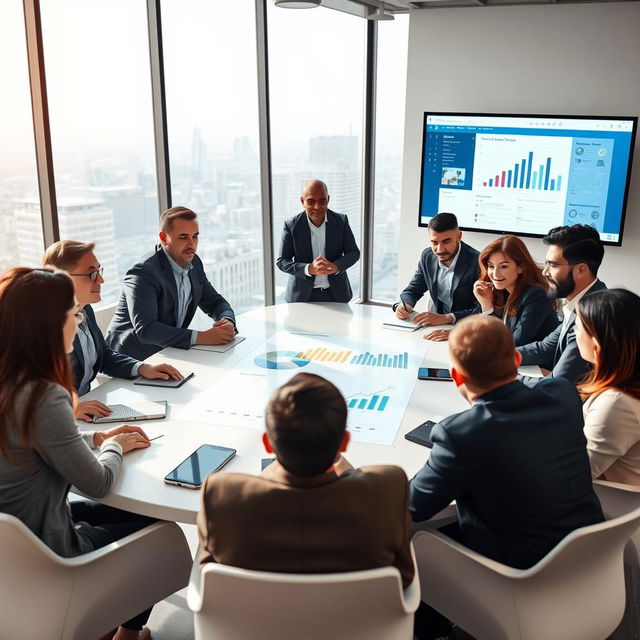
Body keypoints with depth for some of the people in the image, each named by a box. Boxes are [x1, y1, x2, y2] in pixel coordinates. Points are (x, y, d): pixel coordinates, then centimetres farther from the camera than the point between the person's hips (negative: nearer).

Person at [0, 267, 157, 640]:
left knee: (119, 513, 25)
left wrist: (96, 438, 6)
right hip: (45, 555, -8)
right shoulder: (43, 397, -31)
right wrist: (114, 448, -1)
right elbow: (99, 484, -20)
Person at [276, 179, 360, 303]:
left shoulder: (341, 221, -3)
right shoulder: (291, 225, -8)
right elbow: (282, 262, -8)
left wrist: (336, 267, -22)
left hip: (336, 294, 2)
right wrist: (309, 269, -26)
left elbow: (354, 253, 0)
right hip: (303, 296, -1)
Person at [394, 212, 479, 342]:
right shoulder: (427, 256, 2)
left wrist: (444, 318, -31)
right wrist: (403, 305, -11)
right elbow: (413, 290, 13)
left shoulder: (477, 262, -17)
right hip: (435, 325, 5)